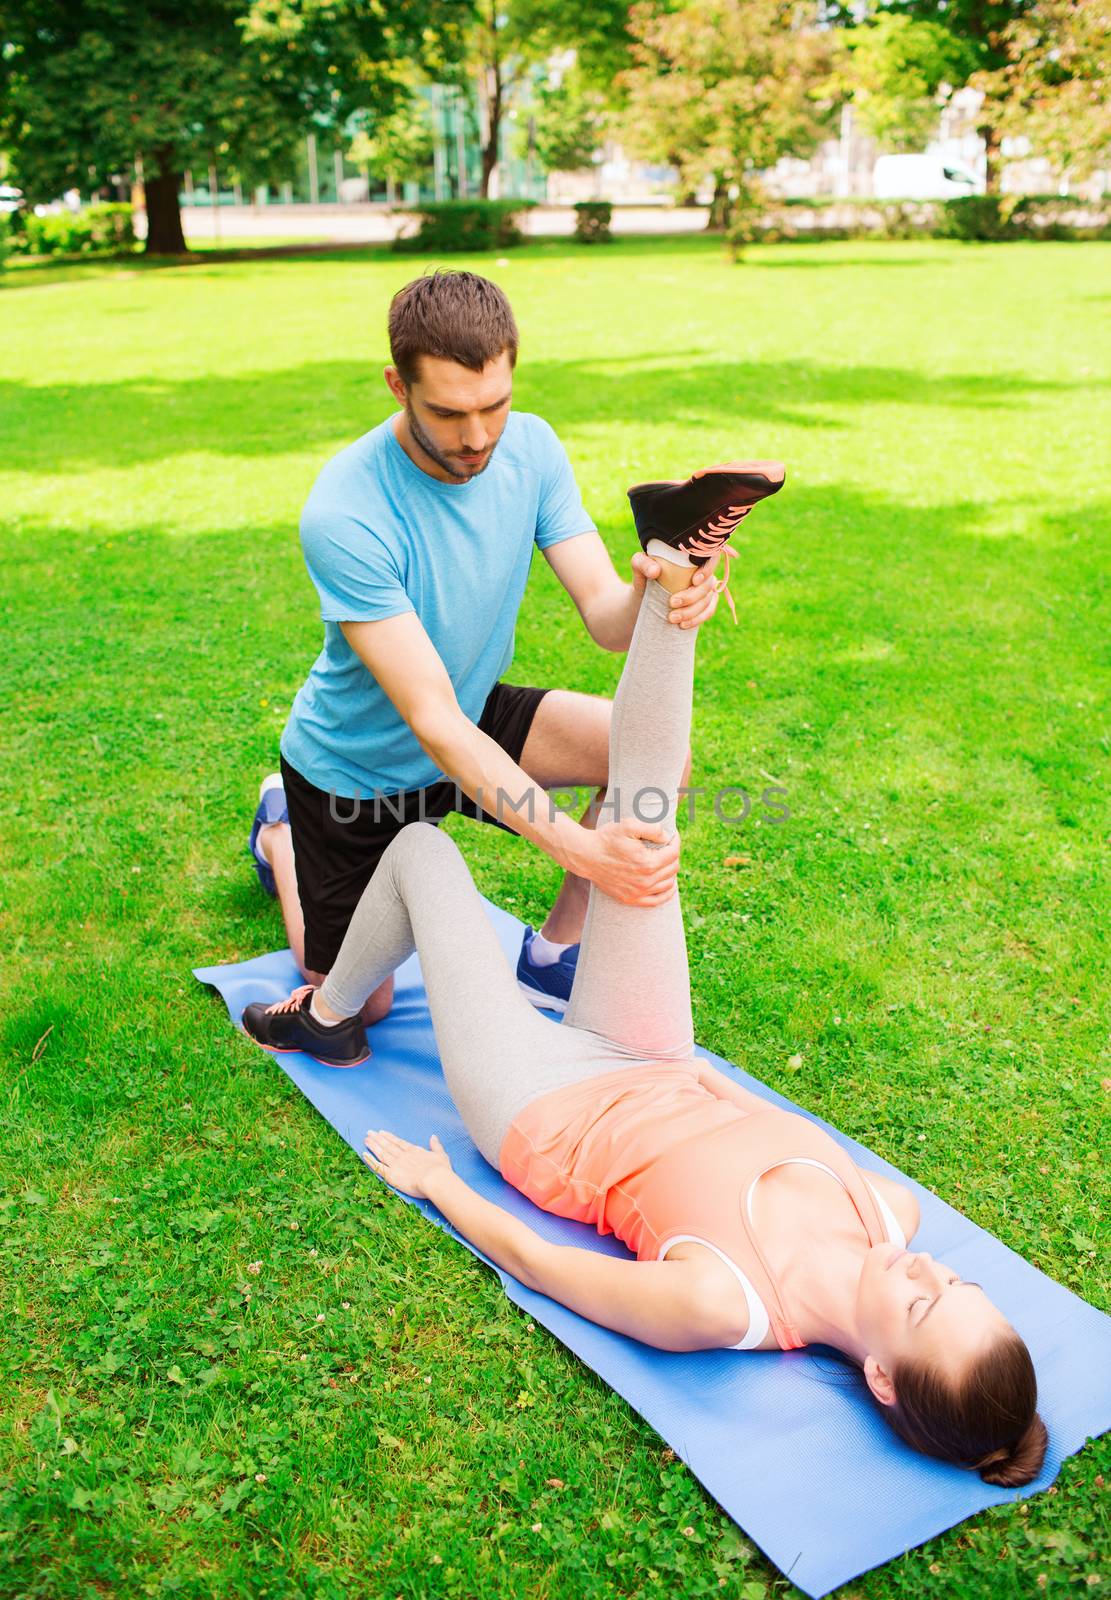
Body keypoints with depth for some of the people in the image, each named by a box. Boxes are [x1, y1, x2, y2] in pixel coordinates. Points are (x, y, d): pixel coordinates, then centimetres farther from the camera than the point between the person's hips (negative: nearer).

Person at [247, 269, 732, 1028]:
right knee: (359, 1008, 9)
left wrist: (651, 594, -47)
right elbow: (433, 720, -36)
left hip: (475, 717, 5)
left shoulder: (530, 447, -15)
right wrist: (574, 845, -47)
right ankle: (283, 831, 35)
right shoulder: (344, 515, -34)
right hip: (360, 767, -4)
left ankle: (552, 953, 1)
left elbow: (604, 616, -20)